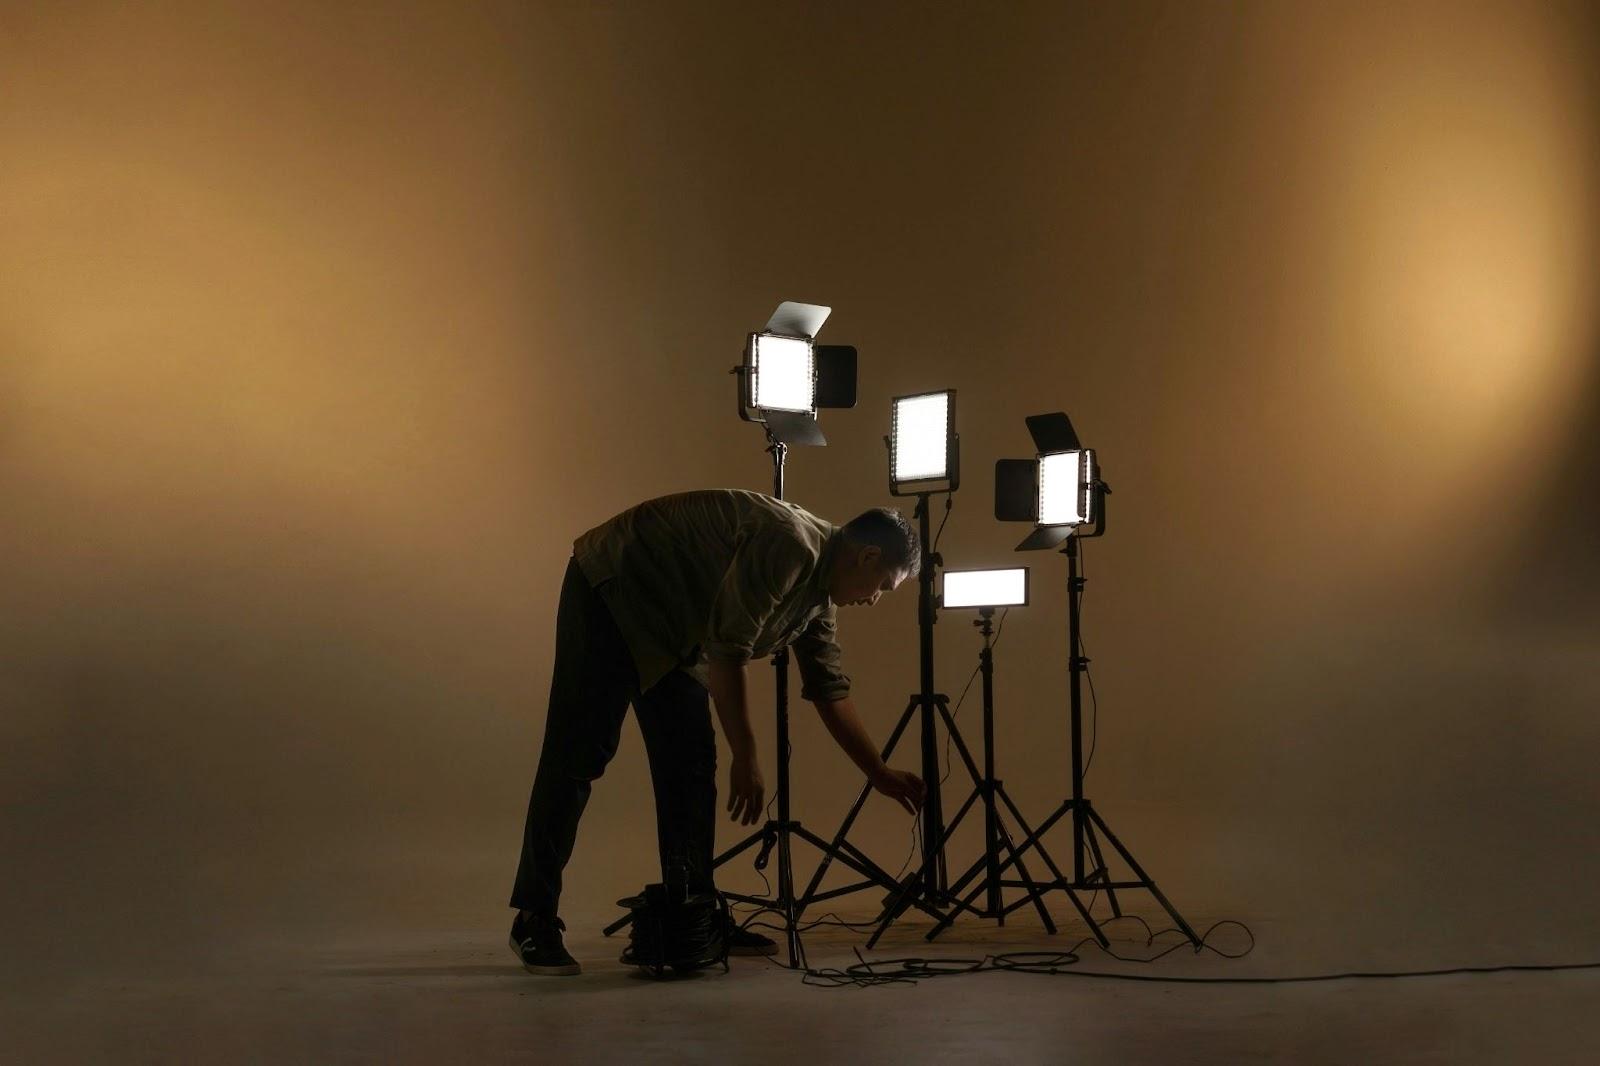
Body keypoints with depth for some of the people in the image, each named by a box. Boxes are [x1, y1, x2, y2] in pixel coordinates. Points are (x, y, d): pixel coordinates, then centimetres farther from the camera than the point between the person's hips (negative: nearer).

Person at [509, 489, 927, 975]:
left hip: (670, 628, 10)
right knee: (579, 754, -12)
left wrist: (880, 775, 15)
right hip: (610, 590, -10)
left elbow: (829, 690, 14)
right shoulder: (789, 545, -25)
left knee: (690, 765, 4)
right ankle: (534, 920, -9)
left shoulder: (819, 594, 5)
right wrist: (745, 759, -23)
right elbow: (727, 648, -27)